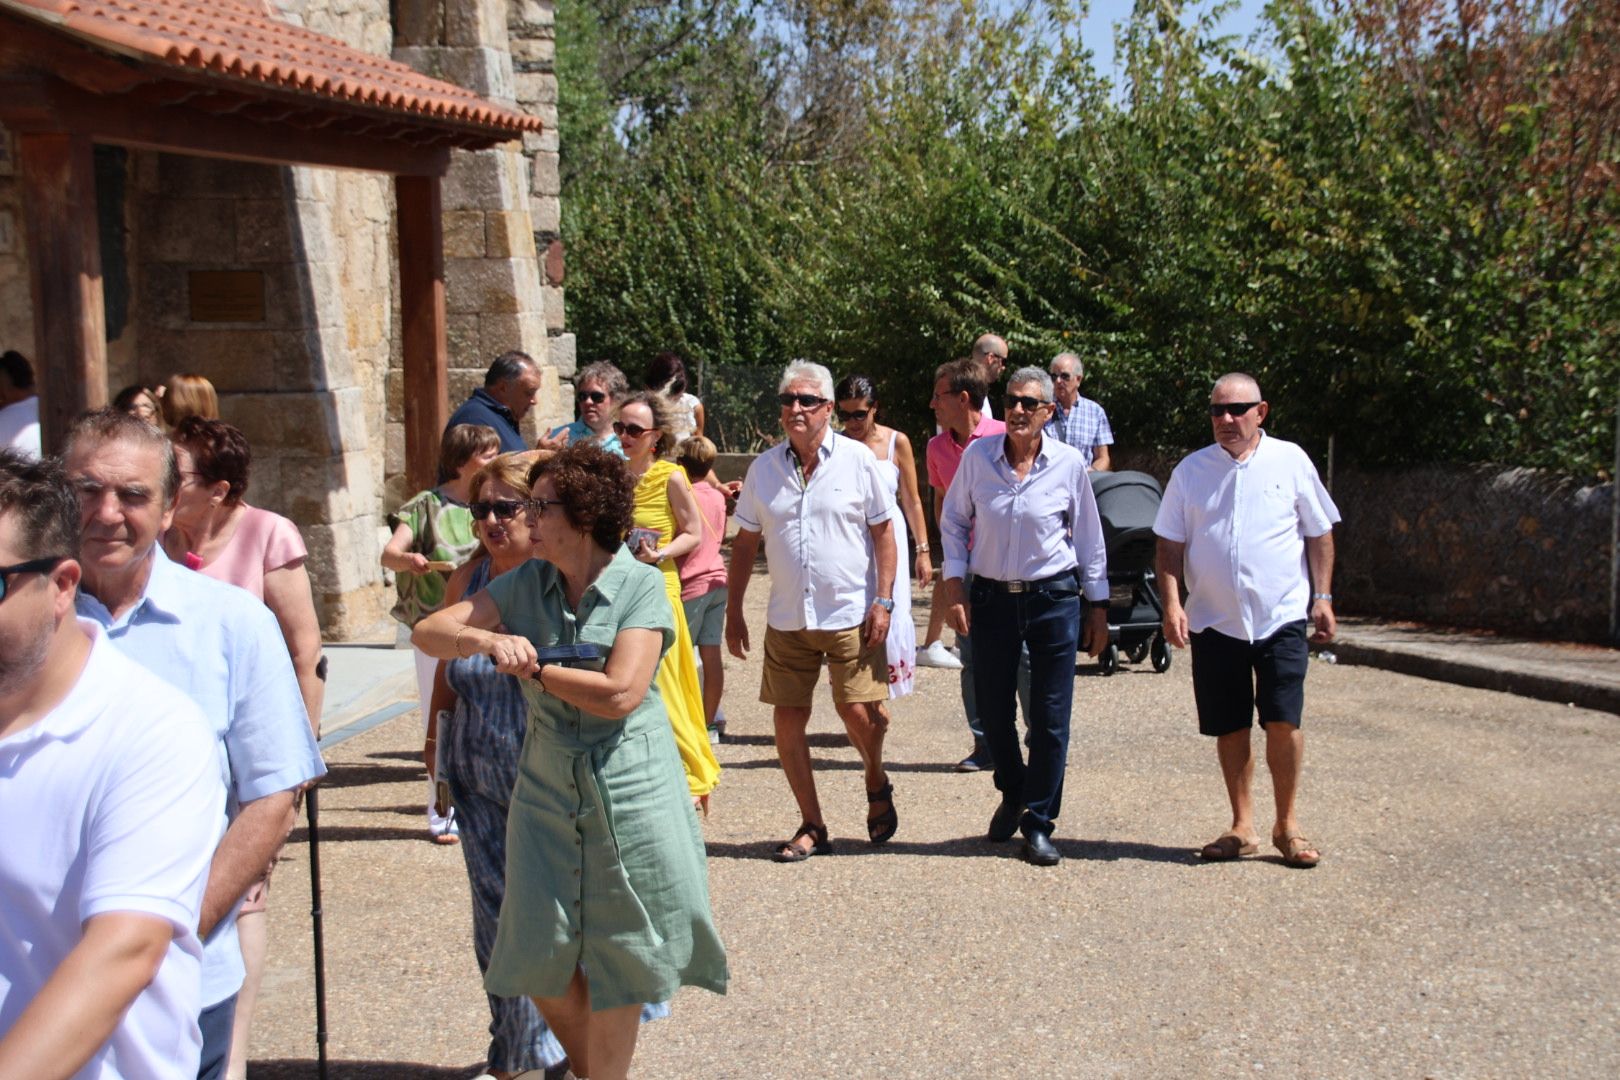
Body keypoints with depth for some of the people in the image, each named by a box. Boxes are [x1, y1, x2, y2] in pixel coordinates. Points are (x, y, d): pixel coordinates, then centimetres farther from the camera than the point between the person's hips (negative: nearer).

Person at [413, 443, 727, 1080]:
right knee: (541, 958, 9)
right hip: (546, 785, 4)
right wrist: (487, 640, -24)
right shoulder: (524, 585, 2)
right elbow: (427, 633, -4)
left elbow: (620, 693, -20)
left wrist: (531, 669, -12)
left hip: (629, 788, -4)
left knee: (617, 961, 8)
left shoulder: (640, 585, -11)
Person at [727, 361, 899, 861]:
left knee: (860, 714, -6)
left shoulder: (857, 460, -3)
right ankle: (812, 827, 17)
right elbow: (745, 543, 10)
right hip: (787, 618, 3)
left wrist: (883, 600, -8)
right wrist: (733, 612, 7)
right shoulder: (764, 468, 5)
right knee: (787, 720, 3)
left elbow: (882, 532, 0)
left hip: (850, 614, -3)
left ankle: (877, 786, 28)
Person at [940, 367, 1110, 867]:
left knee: (1050, 718, -1)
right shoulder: (977, 456, -2)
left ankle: (1038, 823, 12)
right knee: (994, 711, 10)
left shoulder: (1069, 464, -4)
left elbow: (1089, 538, 6)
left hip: (1054, 599, -1)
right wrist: (954, 583, -1)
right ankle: (1013, 794, 37)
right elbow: (953, 521, 9)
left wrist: (1099, 605, 7)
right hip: (991, 598, 1)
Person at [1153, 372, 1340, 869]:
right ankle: (1242, 827, 20)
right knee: (1229, 729, 7)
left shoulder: (1290, 461, 3)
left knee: (1282, 720, -7)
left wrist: (1322, 596, 2)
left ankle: (1287, 825, 9)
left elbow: (1319, 534, 8)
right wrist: (1172, 603, -4)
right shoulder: (1192, 469, 5)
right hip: (1214, 620, 2)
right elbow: (1170, 546, 7)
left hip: (1282, 617, -2)